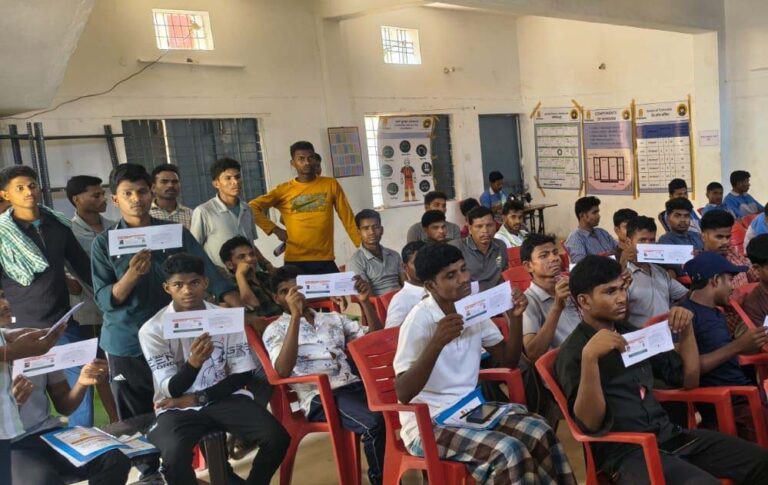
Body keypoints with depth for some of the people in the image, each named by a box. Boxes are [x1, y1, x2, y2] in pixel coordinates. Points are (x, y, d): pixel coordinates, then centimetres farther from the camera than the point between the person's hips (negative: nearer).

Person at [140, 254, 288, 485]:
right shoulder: (152, 330, -7)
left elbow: (243, 375, 1)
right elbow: (172, 390, -10)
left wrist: (197, 398, -10)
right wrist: (194, 361, -31)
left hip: (224, 397, 2)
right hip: (177, 408, -2)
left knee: (277, 438, -22)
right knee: (175, 458, -35)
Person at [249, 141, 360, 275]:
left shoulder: (331, 185, 6)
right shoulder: (284, 190, 3)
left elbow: (348, 219, 7)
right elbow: (252, 207, 2)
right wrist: (275, 229, -6)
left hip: (325, 261, 1)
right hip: (295, 262, 0)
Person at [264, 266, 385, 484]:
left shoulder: (333, 318, 21)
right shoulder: (275, 330, 8)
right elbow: (283, 370, -13)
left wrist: (365, 301, 2)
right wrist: (295, 315, -18)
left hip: (353, 386, 5)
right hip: (319, 396, -5)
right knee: (374, 422, -32)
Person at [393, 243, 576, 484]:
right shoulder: (420, 319, -17)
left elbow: (509, 360, 12)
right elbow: (403, 394, -24)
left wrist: (515, 317, -5)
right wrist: (437, 343, -36)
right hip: (428, 425, -6)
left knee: (539, 432, -15)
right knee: (508, 452, -26)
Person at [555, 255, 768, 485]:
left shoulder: (631, 333, 13)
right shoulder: (573, 352, -7)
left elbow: (688, 381, 19)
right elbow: (590, 424, -17)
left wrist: (686, 329, 5)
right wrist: (589, 357, -29)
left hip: (670, 435, 7)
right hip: (626, 452, -7)